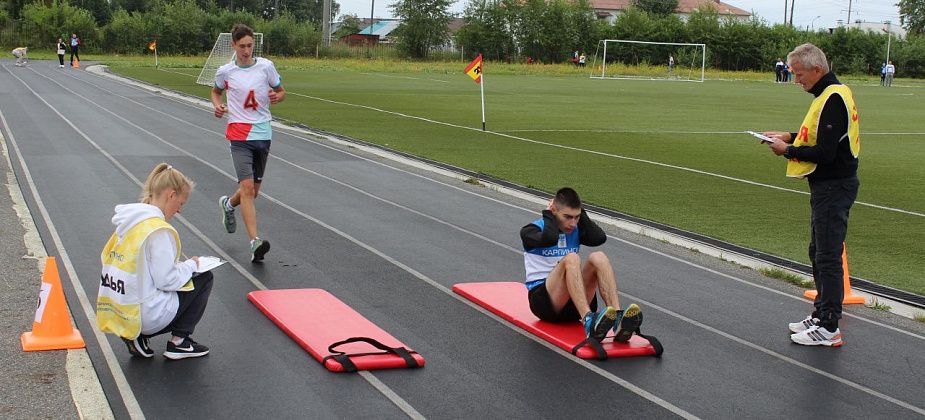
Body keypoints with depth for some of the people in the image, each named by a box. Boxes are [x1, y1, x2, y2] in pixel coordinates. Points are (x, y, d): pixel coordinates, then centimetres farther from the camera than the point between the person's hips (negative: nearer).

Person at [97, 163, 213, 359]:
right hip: (147, 317, -8)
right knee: (204, 278, 9)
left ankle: (138, 337, 13)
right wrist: (190, 265, 1)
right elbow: (167, 281, -18)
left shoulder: (128, 222, 7)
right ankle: (178, 342, 9)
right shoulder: (159, 230, -18)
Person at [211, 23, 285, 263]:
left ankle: (228, 204, 47)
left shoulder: (266, 66, 0)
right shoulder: (225, 72, 0)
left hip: (263, 133, 3)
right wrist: (217, 105, -2)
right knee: (247, 187, -17)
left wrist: (276, 96, -11)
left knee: (254, 189, 14)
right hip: (239, 134, -3)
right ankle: (255, 242, -21)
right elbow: (216, 91, 20)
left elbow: (281, 91, 12)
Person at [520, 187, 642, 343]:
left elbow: (600, 238, -5)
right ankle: (589, 322, -54)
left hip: (574, 307, 5)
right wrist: (548, 215, -7)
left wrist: (581, 214, 0)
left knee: (598, 257, -21)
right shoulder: (532, 230, 0)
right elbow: (550, 238, -24)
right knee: (571, 258, -31)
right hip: (543, 300, -5)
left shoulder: (575, 230, 15)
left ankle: (618, 320, -41)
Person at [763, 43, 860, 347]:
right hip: (830, 185, 11)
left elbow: (825, 153, -25)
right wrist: (791, 137, 10)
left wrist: (788, 150, -13)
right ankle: (821, 315, 30)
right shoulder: (835, 92, 12)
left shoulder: (833, 99, -21)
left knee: (828, 257, -6)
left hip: (833, 188, -11)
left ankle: (829, 328, -1)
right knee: (819, 253, 19)